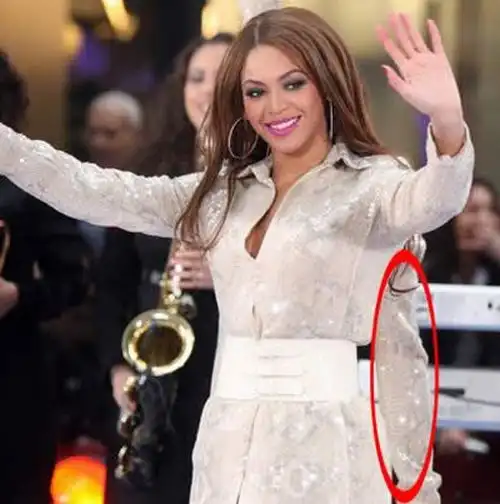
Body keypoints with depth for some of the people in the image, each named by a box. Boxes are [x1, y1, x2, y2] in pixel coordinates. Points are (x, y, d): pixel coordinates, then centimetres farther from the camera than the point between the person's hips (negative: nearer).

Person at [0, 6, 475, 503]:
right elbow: (95, 193, 11)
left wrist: (447, 122, -44)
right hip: (232, 450, 5)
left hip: (329, 451, -5)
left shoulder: (372, 182, -3)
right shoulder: (223, 192, 13)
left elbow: (435, 199, -24)